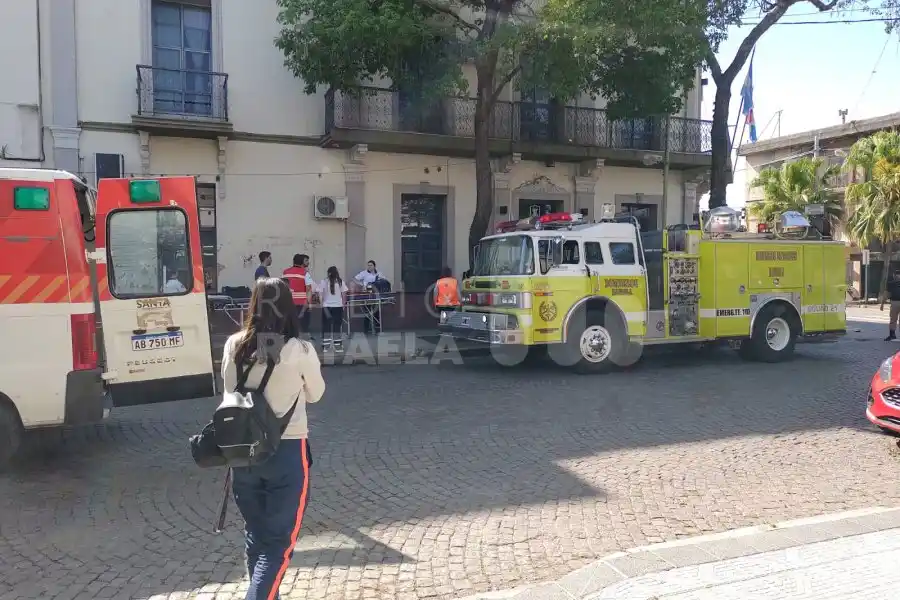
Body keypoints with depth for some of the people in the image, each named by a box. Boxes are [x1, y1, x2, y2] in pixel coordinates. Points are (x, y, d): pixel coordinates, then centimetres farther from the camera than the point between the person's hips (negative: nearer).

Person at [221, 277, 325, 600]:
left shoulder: (234, 346, -5)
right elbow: (315, 395, 2)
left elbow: (230, 391, 10)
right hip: (287, 451, -4)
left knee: (255, 535, 22)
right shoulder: (300, 350, -14)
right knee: (279, 542, 8)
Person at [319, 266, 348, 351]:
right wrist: (343, 304, 10)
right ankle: (338, 345, 7)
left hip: (327, 306, -1)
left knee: (327, 326, 6)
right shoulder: (340, 282, 3)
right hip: (338, 306, 1)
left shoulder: (324, 282, -2)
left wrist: (321, 304, 5)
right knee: (337, 326, 5)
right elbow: (344, 294, 2)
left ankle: (326, 345, 6)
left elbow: (320, 294, -5)